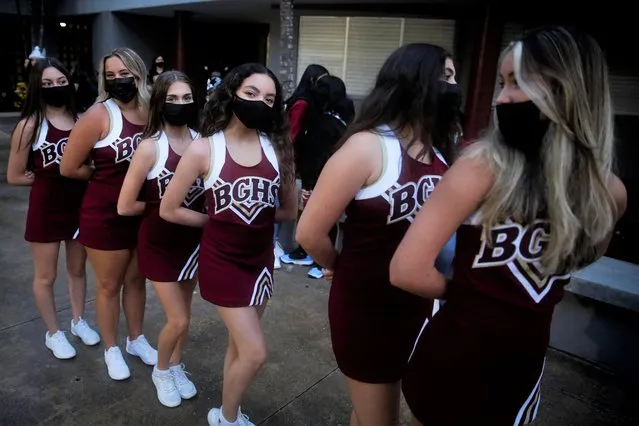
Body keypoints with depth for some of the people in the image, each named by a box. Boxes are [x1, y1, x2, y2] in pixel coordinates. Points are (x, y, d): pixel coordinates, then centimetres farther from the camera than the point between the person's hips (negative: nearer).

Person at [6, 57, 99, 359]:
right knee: (46, 276, 11)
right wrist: (48, 176, -7)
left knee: (78, 269, 18)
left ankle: (78, 321, 38)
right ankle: (53, 333, 29)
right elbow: (14, 176, -6)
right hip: (46, 208, -3)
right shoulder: (30, 125, -10)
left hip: (80, 205, 4)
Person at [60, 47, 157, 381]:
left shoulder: (151, 112, -2)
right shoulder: (99, 115, -15)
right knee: (109, 285, 12)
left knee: (136, 279, 20)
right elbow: (69, 167, -12)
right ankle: (111, 349, 33)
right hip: (106, 215, -4)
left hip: (143, 213, 4)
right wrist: (104, 176, 0)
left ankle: (136, 339, 40)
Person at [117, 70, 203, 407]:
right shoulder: (150, 147, -17)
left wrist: (197, 206, -11)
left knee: (184, 314, 17)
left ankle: (176, 366, 42)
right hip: (159, 242, -4)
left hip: (193, 239, 4)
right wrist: (161, 205, -6)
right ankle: (161, 371, 31)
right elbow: (125, 206, -15)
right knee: (178, 320, 0)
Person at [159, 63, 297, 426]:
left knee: (240, 344, 18)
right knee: (255, 352, -1)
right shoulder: (204, 149, -12)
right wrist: (216, 220, 0)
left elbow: (289, 209, 5)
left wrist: (253, 215, -2)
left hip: (262, 258, 4)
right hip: (223, 260, -3)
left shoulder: (277, 147, -5)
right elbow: (169, 210, -5)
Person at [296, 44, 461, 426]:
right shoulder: (368, 147, -19)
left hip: (418, 303, 6)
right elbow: (309, 233, -18)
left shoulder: (439, 152, 2)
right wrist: (345, 269, -2)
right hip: (367, 305, -6)